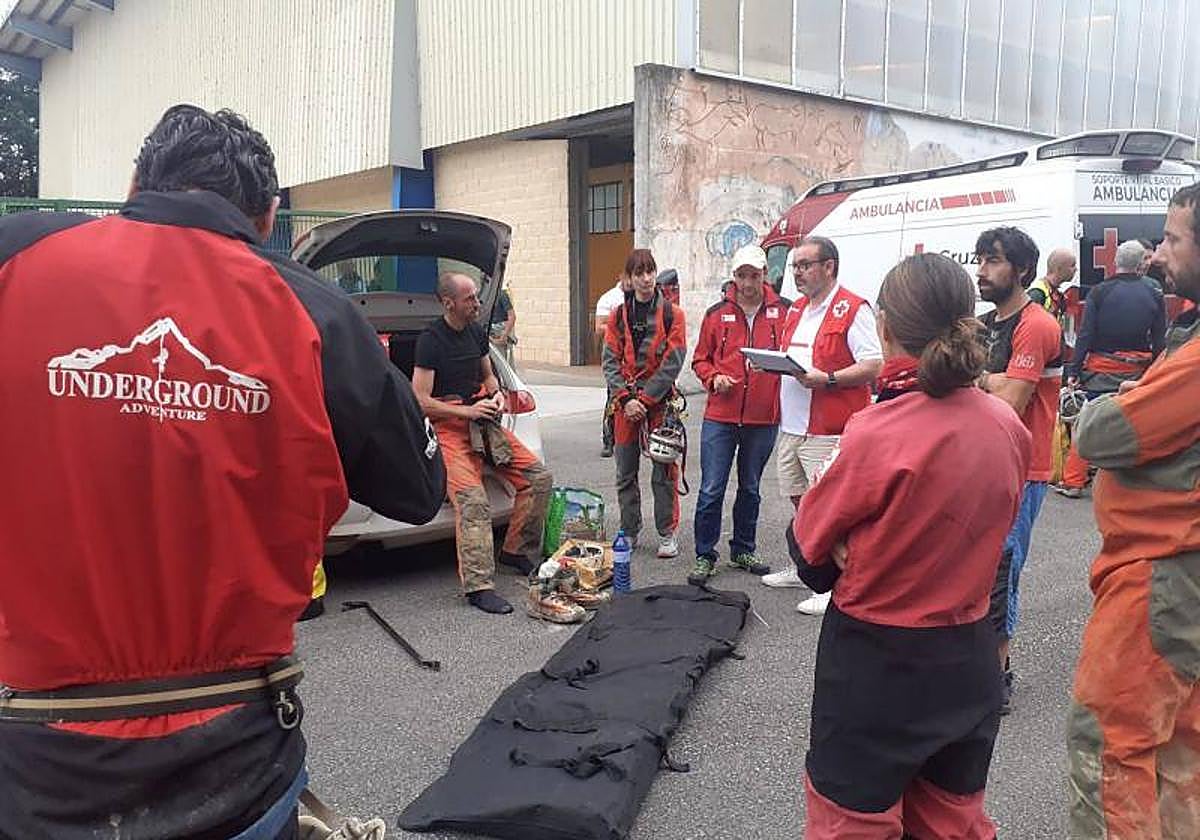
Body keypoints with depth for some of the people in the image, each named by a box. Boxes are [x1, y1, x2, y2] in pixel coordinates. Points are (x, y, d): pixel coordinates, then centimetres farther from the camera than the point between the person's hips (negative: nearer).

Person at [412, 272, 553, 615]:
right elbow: (421, 401, -12)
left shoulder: (477, 332, 14)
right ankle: (478, 586, -24)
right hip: (449, 427, -7)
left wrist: (497, 394, 5)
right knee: (473, 501, -25)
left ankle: (517, 551, 10)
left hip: (484, 421, 7)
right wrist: (468, 411, -16)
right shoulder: (431, 340, -9)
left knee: (539, 477, -2)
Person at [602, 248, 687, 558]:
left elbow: (672, 363, -8)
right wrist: (626, 399, -10)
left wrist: (644, 399, -12)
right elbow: (610, 361, 2)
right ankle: (629, 531, 21)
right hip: (625, 404, 3)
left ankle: (667, 534, 11)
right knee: (625, 473, 9)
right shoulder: (618, 315, 7)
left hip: (659, 402, -3)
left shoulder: (672, 314, -1)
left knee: (664, 472, 1)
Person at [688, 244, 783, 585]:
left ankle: (743, 551, 30)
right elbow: (700, 359, 10)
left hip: (763, 419, 1)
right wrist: (713, 378, -9)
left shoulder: (782, 312, 2)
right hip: (720, 417, -1)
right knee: (711, 490, -2)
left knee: (750, 488, 15)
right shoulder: (717, 314, 4)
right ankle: (705, 556, 10)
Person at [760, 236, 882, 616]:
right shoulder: (797, 309, 18)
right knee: (800, 502, 19)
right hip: (792, 425, 9)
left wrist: (826, 379, -25)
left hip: (828, 431, -9)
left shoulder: (853, 309, -11)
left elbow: (873, 365, -17)